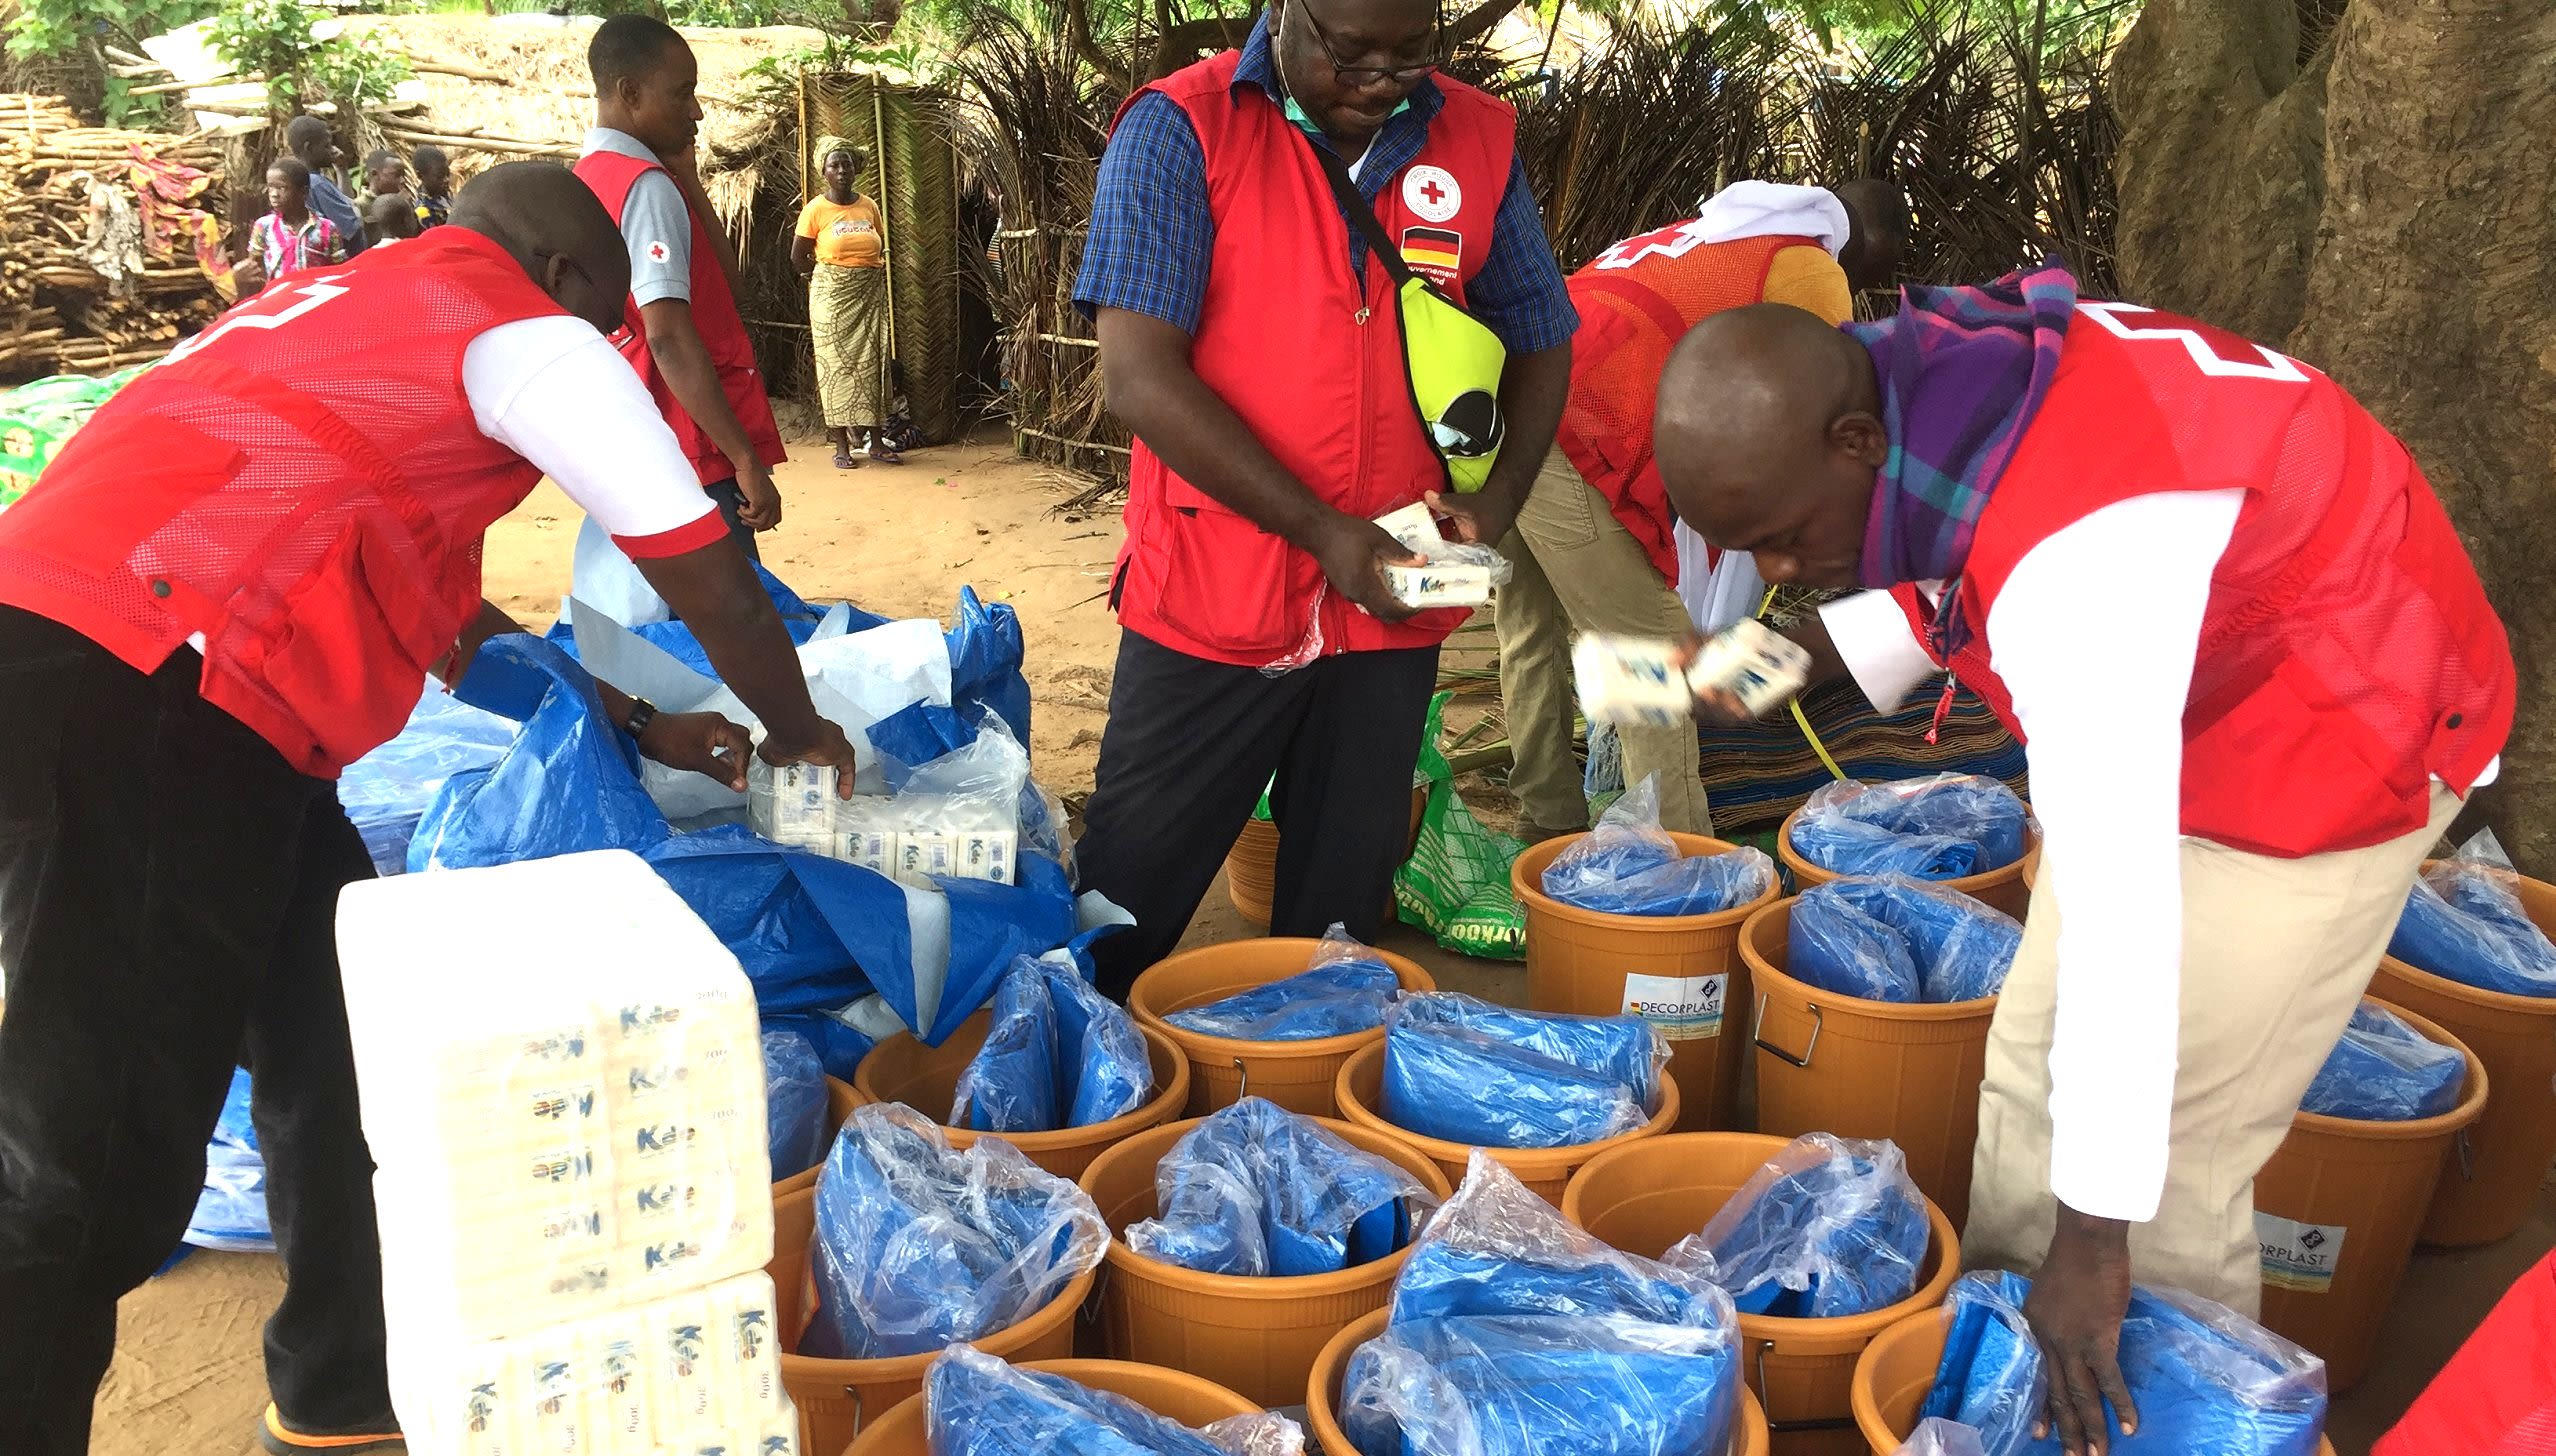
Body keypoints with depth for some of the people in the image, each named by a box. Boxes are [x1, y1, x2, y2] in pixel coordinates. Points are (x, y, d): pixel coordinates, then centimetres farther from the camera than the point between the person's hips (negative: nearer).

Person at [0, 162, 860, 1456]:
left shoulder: (345, 309, 31)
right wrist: (796, 730, 23)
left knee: (336, 1047, 17)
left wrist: (639, 727, 34)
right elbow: (712, 587, 5)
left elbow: (446, 617, 34)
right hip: (142, 704, -10)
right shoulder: (528, 335, 5)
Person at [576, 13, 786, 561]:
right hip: (693, 453, -10)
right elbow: (669, 338, -24)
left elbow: (721, 281, 14)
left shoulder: (589, 179, 16)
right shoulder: (647, 186, -14)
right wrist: (747, 462, -26)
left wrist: (683, 173, 7)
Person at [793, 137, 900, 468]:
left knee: (872, 364, 4)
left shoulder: (869, 207, 7)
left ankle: (877, 442, 9)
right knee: (837, 365, -1)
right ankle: (842, 447, 2)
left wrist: (869, 273, 7)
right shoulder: (816, 210, -4)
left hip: (870, 295, 4)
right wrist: (829, 277, 4)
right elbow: (798, 256, 1)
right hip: (833, 296, -3)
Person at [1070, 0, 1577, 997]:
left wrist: (1494, 508, -4)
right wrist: (1321, 531, -19)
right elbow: (1139, 372, -17)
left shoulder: (1479, 141, 3)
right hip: (1211, 602, -3)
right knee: (1128, 901, 9)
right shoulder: (1179, 130, -9)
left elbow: (1541, 342, 13)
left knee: (1341, 914, 17)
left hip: (1390, 606, 4)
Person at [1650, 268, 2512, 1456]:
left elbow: (2120, 897, -38)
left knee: (2167, 1169, -6)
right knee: (2029, 1072, 11)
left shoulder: (2075, 552, -38)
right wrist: (1810, 654, -9)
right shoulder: (1916, 375, -13)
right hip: (2169, 709, 9)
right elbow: (1959, 573, 9)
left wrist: (2093, 1233, -32)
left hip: (2339, 740, -8)